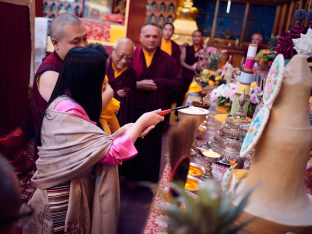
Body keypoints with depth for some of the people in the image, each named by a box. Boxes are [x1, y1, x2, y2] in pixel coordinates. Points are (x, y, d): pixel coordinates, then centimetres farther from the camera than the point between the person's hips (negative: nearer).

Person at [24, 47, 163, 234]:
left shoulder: (67, 104, 6)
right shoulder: (67, 110, -25)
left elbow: (96, 146, 4)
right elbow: (112, 153, -27)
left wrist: (124, 130, -4)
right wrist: (142, 121, -16)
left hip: (70, 193, 9)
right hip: (62, 200, -9)